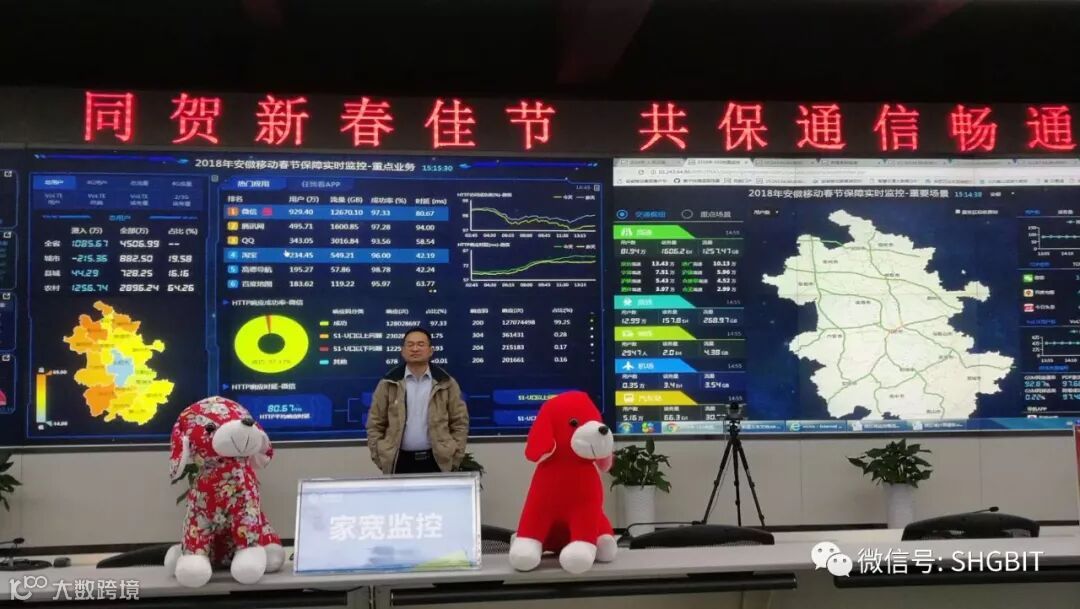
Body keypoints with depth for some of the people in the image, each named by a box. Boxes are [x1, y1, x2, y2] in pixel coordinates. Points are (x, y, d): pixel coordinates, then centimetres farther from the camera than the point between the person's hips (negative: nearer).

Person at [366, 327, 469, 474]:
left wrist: (454, 458, -1)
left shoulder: (445, 383, 4)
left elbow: (460, 422, 6)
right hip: (399, 461, 0)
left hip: (437, 461, 0)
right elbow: (375, 424, 5)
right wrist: (380, 459, -2)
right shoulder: (388, 383, 3)